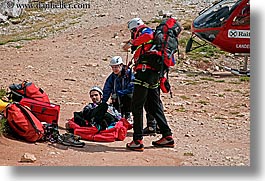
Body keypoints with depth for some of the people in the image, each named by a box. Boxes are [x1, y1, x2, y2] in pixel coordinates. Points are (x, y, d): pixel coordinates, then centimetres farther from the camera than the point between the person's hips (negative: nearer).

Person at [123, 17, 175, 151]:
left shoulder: (144, 31, 2)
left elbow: (149, 36, -22)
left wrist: (131, 42, -23)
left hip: (145, 71, -9)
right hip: (154, 74, 10)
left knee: (137, 106, -7)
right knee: (154, 106, 16)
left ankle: (138, 141, -9)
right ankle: (167, 137, 18)